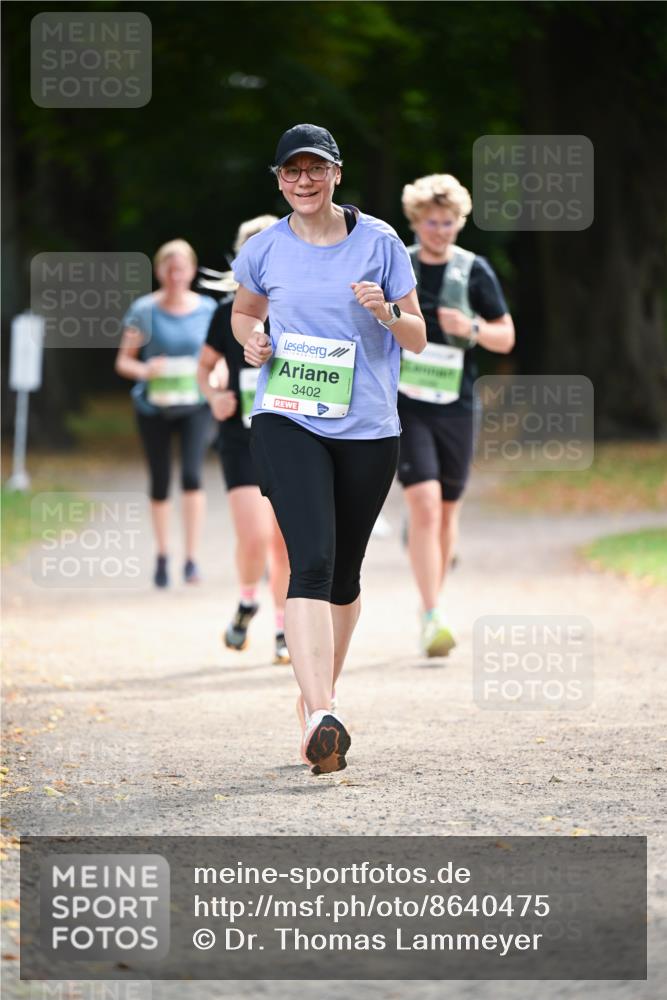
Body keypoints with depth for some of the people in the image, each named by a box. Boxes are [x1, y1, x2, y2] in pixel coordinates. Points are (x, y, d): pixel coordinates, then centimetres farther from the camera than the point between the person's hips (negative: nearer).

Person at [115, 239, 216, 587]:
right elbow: (123, 361, 0)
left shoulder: (206, 309, 1)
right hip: (154, 406, 0)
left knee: (192, 475, -18)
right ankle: (162, 556, 26)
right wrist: (144, 370, -21)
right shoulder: (144, 311, -4)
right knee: (160, 483, 8)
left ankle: (192, 559, -16)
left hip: (194, 405, 0)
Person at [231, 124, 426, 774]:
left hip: (367, 429, 2)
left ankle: (319, 692, 33)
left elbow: (417, 339, 6)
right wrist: (252, 342, 1)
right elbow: (243, 312, 24)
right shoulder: (265, 250, 4)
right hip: (287, 424, -2)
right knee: (312, 561, -19)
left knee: (344, 574, 11)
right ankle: (320, 718, -30)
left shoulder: (379, 242, 3)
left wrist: (386, 312, -15)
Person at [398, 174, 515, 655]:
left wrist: (472, 329, -14)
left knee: (448, 511, 10)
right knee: (425, 506, -16)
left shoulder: (475, 272, 2)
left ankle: (431, 604, 30)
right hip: (406, 404, -2)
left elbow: (506, 338, 5)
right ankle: (434, 620, -19)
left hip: (455, 407, 2)